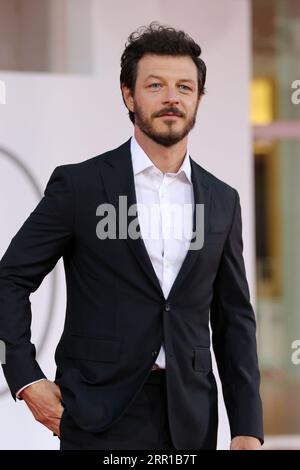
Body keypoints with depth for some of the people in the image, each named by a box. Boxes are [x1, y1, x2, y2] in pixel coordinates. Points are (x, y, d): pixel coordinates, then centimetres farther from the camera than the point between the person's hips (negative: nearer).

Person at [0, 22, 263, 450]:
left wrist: (248, 429, 3)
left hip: (190, 419, 3)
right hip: (101, 416, -3)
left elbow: (234, 317, 9)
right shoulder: (79, 185, -3)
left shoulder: (222, 201, 8)